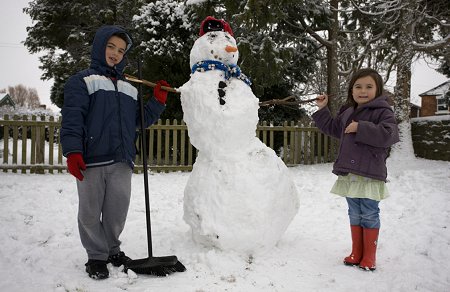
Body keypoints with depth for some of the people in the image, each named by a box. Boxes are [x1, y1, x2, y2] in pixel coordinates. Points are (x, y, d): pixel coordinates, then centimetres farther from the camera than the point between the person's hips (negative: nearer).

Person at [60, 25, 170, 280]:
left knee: (118, 211, 10)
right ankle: (97, 256, 20)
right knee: (91, 212, 5)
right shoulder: (83, 81, 3)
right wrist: (73, 152, -17)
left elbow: (141, 119, 19)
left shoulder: (129, 88, 20)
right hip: (92, 161, -4)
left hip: (122, 161, 4)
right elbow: (72, 118, -7)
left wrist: (158, 101, 5)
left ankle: (112, 249, 29)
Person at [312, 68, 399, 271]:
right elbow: (331, 128, 29)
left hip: (370, 174, -6)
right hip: (348, 174, 6)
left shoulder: (383, 111, -7)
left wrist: (360, 128, -21)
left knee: (369, 215, 3)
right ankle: (356, 253, 26)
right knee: (354, 214, 14)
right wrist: (322, 109, 22)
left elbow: (388, 135, -23)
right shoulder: (347, 113, 13)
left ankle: (369, 256, 17)